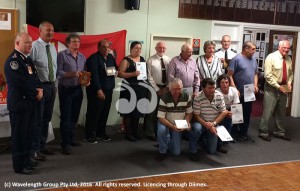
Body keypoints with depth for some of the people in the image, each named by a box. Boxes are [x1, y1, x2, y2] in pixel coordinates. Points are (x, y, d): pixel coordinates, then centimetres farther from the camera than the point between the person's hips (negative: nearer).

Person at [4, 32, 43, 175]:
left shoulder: (27, 59, 16)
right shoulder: (13, 60, -15)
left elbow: (35, 77, 18)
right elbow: (22, 82, -22)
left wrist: (39, 89, -2)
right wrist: (36, 93, -10)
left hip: (30, 101, 9)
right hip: (19, 103, -9)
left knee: (28, 132, 15)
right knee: (19, 134, -1)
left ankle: (26, 160, 28)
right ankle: (19, 166, 9)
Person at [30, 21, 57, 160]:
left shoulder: (53, 47, 11)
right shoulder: (34, 46, -14)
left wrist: (54, 82, 13)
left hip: (51, 86, 8)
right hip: (40, 86, -8)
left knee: (47, 118, 15)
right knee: (37, 119, -1)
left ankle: (42, 146, 29)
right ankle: (35, 150, 11)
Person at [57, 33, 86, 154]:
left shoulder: (82, 57, 12)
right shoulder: (62, 55, -7)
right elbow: (58, 71, -16)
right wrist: (72, 74, -25)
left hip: (78, 89, 6)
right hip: (65, 89, -6)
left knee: (74, 116, 13)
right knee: (66, 116, -2)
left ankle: (70, 139, 27)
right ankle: (65, 143, 3)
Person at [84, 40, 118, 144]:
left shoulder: (111, 57, 14)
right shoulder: (93, 58, -10)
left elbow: (116, 68, 29)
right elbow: (94, 75, -18)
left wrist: (115, 72, 4)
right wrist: (98, 89, -23)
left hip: (108, 89, 7)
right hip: (96, 90, -7)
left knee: (105, 112, 9)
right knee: (94, 112, -5)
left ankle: (101, 133, 22)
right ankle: (89, 135, 4)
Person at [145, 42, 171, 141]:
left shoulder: (168, 60, 5)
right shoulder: (150, 60, -6)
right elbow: (149, 77, -8)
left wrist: (167, 87, -6)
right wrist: (157, 90, -10)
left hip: (166, 88, 4)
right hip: (155, 88, -3)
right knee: (153, 110, 1)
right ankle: (151, 133, 14)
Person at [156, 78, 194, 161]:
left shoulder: (186, 96, -12)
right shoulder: (164, 98, -22)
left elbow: (189, 112, -2)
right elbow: (161, 117, -23)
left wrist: (187, 122, -23)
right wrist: (172, 126, -37)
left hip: (178, 125, 3)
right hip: (166, 123, -2)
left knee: (176, 152, -4)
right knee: (161, 130, -40)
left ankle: (168, 142, 31)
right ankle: (162, 151, -13)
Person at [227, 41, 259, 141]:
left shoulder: (253, 59, 10)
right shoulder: (237, 59, -11)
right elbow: (230, 75, -14)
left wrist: (255, 85, 3)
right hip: (239, 93, -6)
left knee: (247, 114, 12)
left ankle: (244, 133, 23)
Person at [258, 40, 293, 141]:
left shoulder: (288, 59, 5)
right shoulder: (271, 57, -13)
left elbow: (290, 73, 16)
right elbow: (268, 75, -18)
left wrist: (289, 82, -4)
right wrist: (278, 86, -20)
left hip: (284, 88, 6)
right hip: (272, 88, -6)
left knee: (281, 112, 16)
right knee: (268, 111, -3)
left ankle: (279, 131, 30)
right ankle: (263, 132, 10)